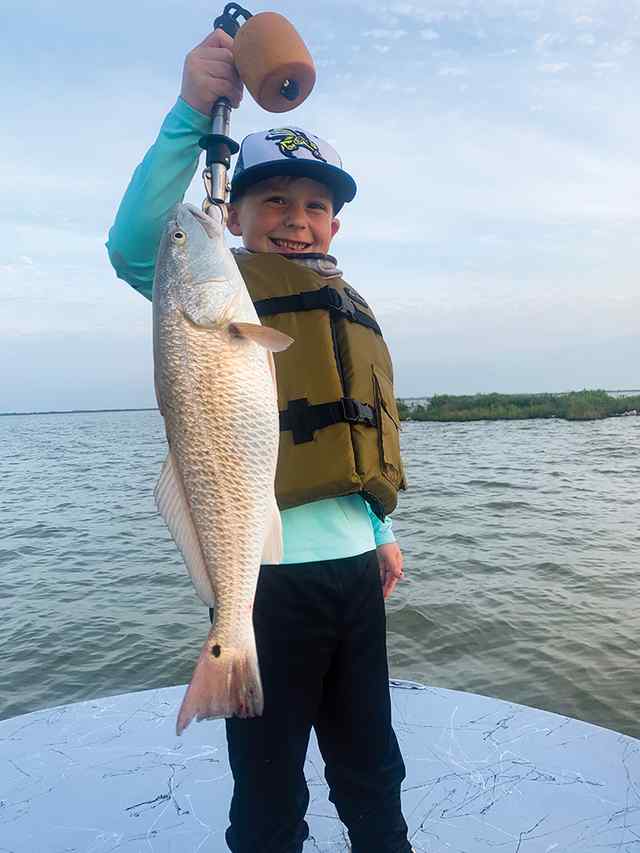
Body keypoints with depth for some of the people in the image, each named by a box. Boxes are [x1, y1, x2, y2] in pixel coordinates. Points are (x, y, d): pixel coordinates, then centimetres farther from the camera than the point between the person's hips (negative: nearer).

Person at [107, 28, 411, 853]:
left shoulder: (348, 309, 16)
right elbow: (134, 247, -24)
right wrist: (192, 112, -31)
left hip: (353, 565, 7)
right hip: (268, 572, -6)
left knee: (371, 769, 25)